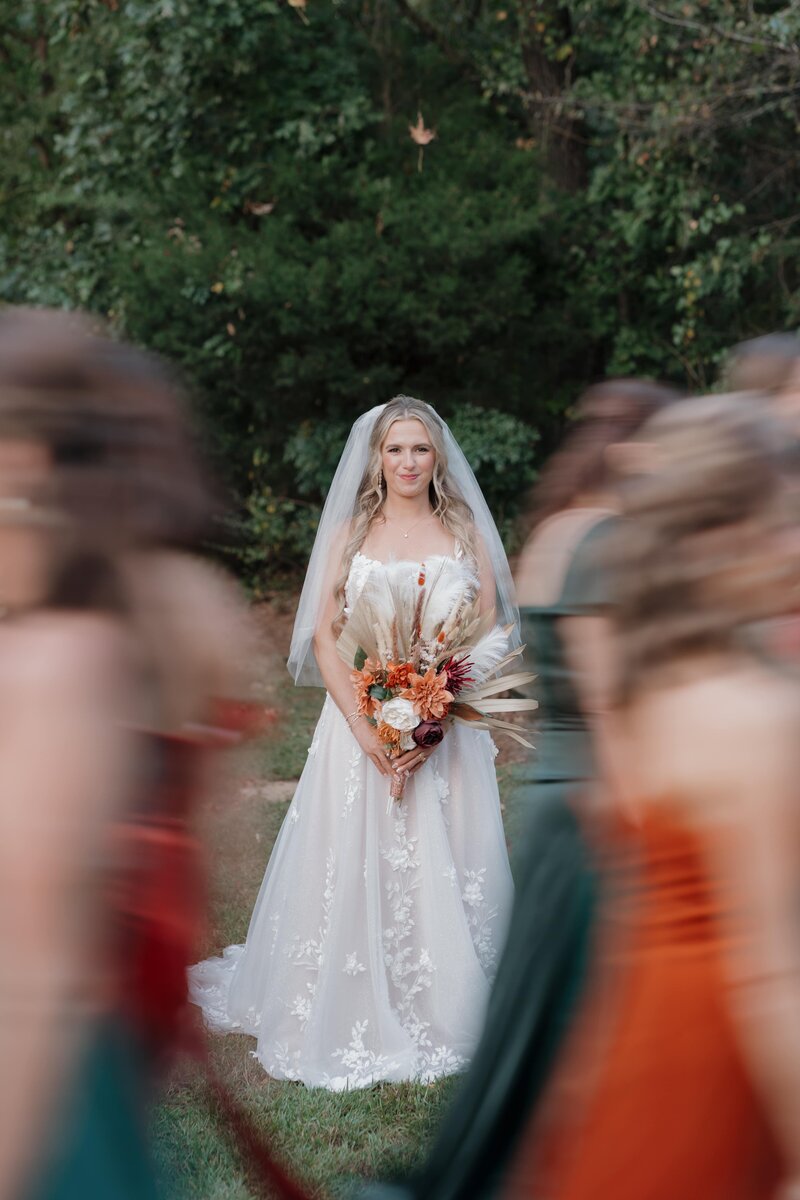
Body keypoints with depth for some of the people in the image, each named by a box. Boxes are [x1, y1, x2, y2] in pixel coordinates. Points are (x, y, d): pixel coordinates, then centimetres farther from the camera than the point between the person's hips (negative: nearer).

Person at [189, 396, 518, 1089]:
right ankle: (356, 1022, 14)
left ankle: (440, 1018, 14)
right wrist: (365, 726, -13)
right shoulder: (350, 532, 6)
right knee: (355, 871, 1)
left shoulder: (464, 533, 6)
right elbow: (324, 636, 1)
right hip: (361, 725, 0)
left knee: (440, 871, 0)